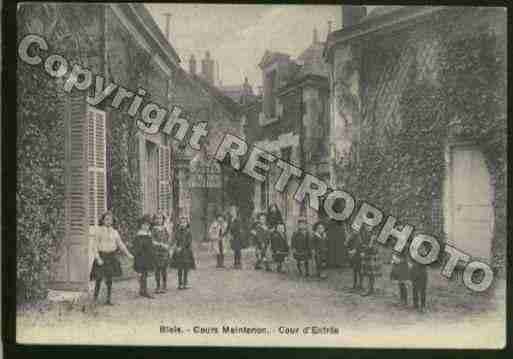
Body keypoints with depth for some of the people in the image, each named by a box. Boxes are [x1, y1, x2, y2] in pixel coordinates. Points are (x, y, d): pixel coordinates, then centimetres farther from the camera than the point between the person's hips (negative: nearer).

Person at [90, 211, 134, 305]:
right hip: (101, 256, -3)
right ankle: (95, 299, 18)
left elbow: (120, 244, 9)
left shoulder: (114, 232, 8)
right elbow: (95, 246, -6)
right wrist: (98, 258, -16)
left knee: (109, 279, 5)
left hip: (111, 257, 3)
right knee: (99, 278, -3)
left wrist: (128, 254, -2)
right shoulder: (98, 231, -3)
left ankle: (108, 299, 11)